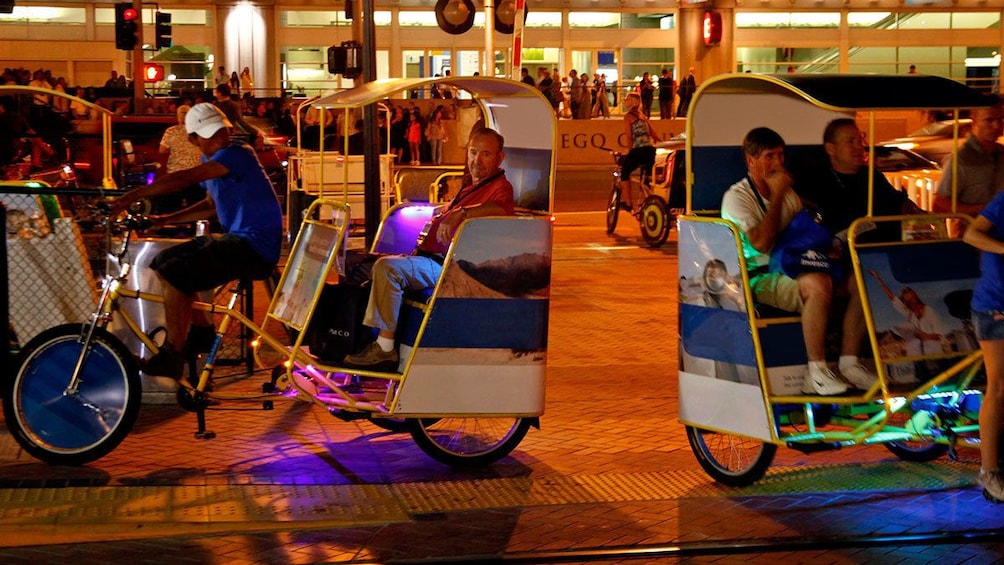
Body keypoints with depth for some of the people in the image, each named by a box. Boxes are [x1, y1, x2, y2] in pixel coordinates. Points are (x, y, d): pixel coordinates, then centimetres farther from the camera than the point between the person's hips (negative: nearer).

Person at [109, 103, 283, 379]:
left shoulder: (236, 154, -18)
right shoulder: (210, 160, 12)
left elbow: (184, 178, -30)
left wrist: (132, 196, -31)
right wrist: (166, 219, 13)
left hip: (256, 245, -10)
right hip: (235, 237, 10)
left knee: (174, 274, -21)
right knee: (162, 263, 12)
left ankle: (172, 356, -12)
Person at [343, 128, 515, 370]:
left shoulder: (500, 187, -8)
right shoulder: (471, 185, 24)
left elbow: (501, 208, -34)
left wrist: (462, 212, -46)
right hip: (430, 257, 11)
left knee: (387, 267, -28)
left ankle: (385, 350, -24)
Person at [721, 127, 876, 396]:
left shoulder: (788, 192, 21)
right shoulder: (737, 197, -3)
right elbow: (761, 243, -17)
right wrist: (777, 196, -12)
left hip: (793, 269, 7)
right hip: (761, 278, -7)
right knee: (818, 284, -36)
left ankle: (849, 364, -12)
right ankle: (816, 373, -30)